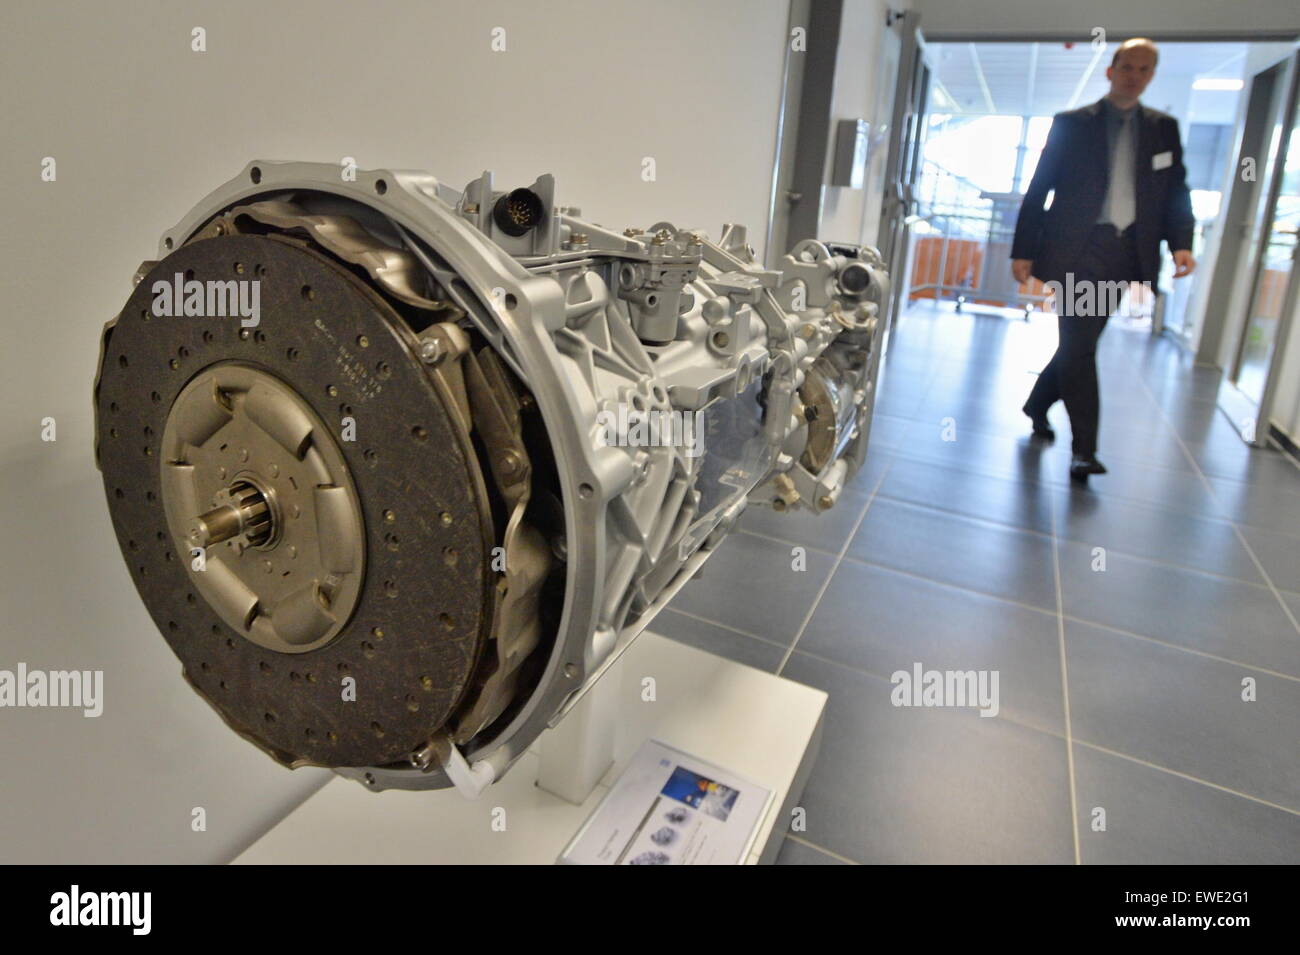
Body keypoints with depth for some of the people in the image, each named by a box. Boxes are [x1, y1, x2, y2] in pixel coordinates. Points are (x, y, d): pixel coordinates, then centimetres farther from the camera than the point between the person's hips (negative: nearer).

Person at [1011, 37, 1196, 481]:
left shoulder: (1164, 128, 14)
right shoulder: (1071, 124, 5)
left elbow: (1176, 191, 12)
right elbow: (1038, 189, 2)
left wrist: (1180, 241, -6)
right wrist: (1024, 250, -4)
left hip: (1123, 255, 4)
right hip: (1074, 250, -4)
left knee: (1079, 343, 9)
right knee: (1078, 346, -10)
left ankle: (1037, 406, 31)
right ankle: (1083, 449, -6)